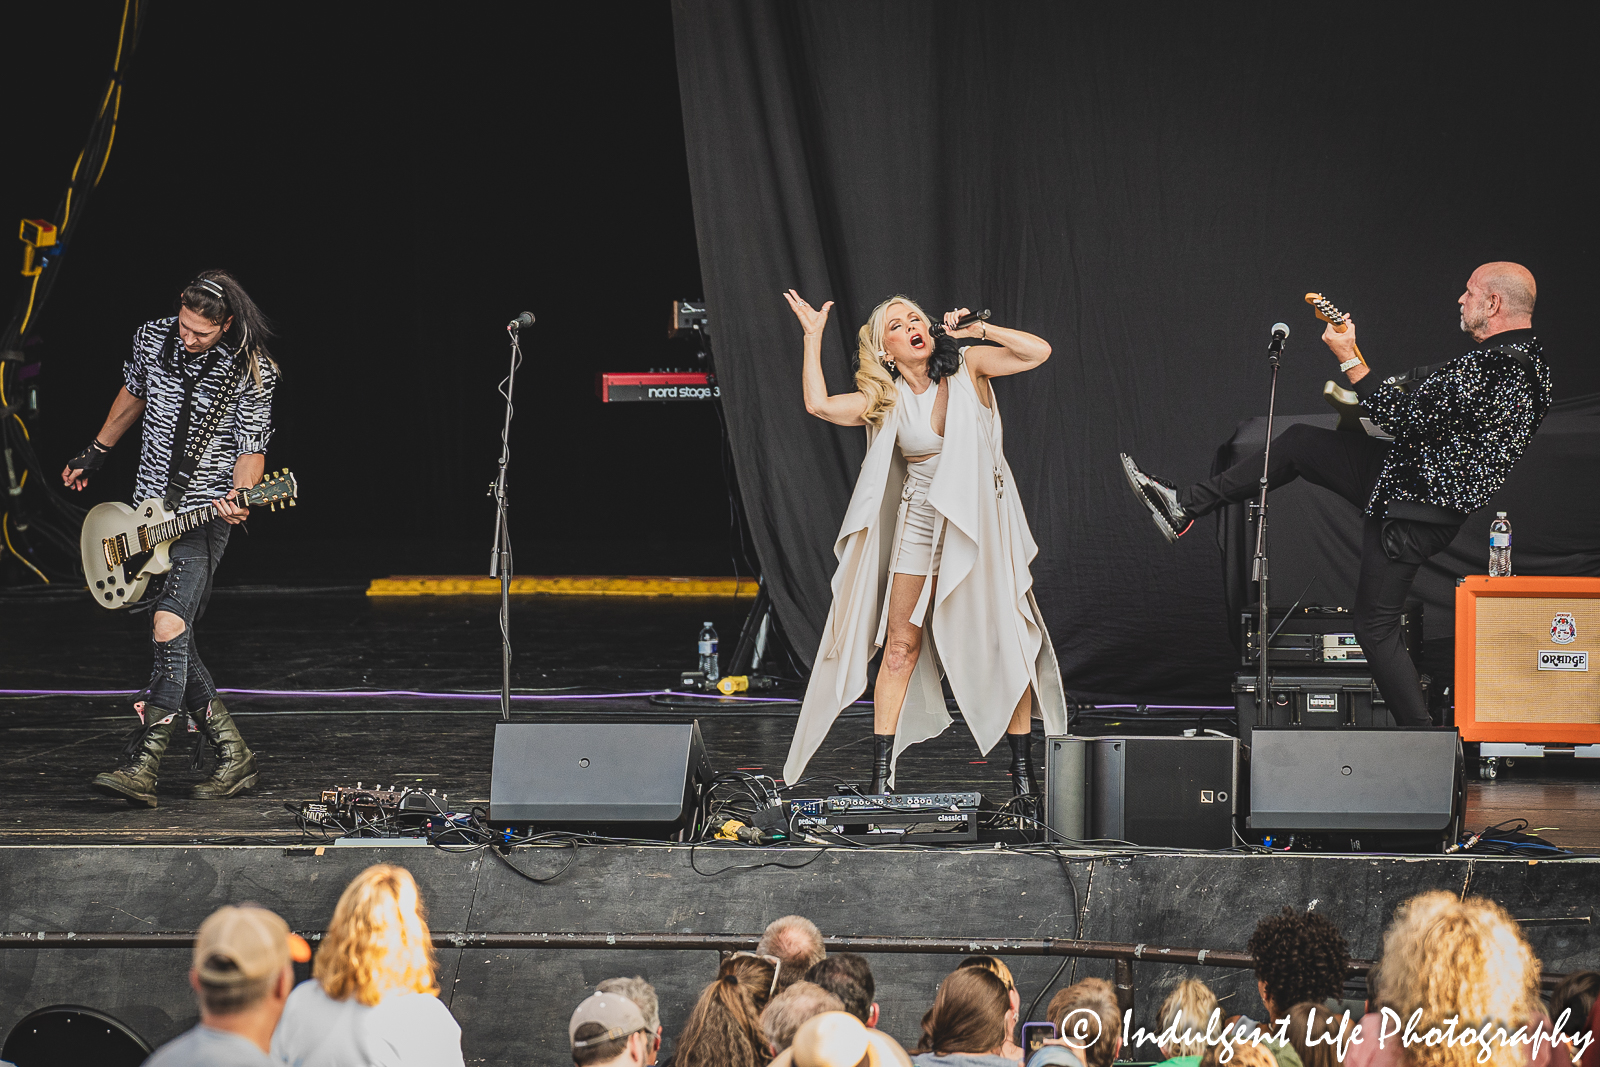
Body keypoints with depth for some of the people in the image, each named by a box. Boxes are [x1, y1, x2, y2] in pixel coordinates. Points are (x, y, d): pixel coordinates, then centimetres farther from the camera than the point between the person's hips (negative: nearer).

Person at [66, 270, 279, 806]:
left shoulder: (253, 372, -13)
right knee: (172, 642, 5)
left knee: (170, 629, -22)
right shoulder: (152, 338, 0)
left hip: (205, 516, -6)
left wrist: (237, 496, -28)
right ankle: (233, 756, 15)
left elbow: (251, 449, -8)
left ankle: (142, 769, -27)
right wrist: (95, 454, 29)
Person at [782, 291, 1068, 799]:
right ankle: (881, 773, 2)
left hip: (981, 518, -1)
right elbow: (818, 404, -13)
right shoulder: (886, 400, 0)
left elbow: (1039, 352, -13)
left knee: (1006, 641, -1)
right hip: (920, 522, 1)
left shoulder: (967, 366, -3)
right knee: (901, 647, -1)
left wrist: (979, 331, -15)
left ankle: (1022, 770, 9)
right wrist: (813, 336, -8)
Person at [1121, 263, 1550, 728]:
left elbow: (1402, 417, -26)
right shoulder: (1526, 357, 4)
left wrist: (1349, 359, -16)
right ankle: (1184, 507, 19)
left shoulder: (1487, 371, -29)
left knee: (1377, 625, -1)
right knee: (1300, 442, 13)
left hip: (1412, 512, -10)